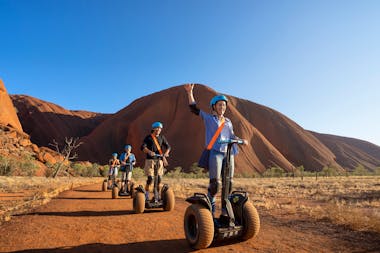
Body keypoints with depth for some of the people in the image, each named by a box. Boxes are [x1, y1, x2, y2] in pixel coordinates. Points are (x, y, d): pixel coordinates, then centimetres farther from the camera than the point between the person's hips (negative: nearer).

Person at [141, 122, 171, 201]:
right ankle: (146, 194, 8)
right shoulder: (148, 137, -1)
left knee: (159, 178, 3)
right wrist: (149, 152, -32)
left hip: (159, 160, 4)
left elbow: (168, 146, 5)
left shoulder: (162, 137, 10)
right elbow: (143, 147, -13)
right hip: (150, 160, -3)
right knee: (150, 178, -9)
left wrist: (166, 153, -17)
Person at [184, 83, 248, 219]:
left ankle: (225, 211, 20)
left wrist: (241, 140, 5)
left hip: (229, 153, 6)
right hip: (215, 153, -5)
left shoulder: (228, 121, 22)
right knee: (215, 183, -11)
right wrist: (190, 92, -5)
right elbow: (194, 108, 4)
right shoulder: (208, 118, 8)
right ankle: (210, 209, 9)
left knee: (229, 183, 6)